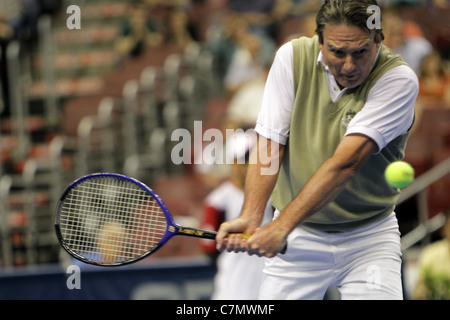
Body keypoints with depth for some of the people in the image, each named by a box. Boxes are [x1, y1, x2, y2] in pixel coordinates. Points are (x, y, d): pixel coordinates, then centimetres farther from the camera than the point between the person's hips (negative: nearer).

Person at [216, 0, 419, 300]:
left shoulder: (399, 79, -18)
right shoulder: (292, 57, -7)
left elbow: (345, 163, -27)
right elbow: (269, 146, -9)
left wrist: (282, 226, -35)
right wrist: (250, 217, -26)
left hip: (369, 235, -2)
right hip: (298, 239, 2)